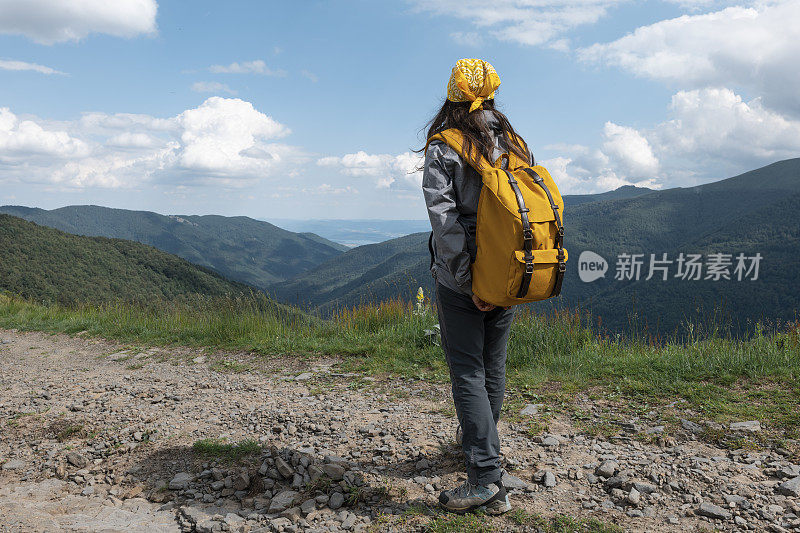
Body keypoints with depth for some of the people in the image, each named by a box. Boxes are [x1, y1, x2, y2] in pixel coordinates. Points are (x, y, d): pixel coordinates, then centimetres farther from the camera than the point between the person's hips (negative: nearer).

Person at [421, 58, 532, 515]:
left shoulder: (443, 148, -7)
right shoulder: (516, 144, 7)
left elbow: (444, 216, -16)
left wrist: (468, 281, -14)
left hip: (461, 281, -5)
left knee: (468, 373, 0)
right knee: (494, 366, 18)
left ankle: (487, 478, -3)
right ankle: (480, 441, 39)